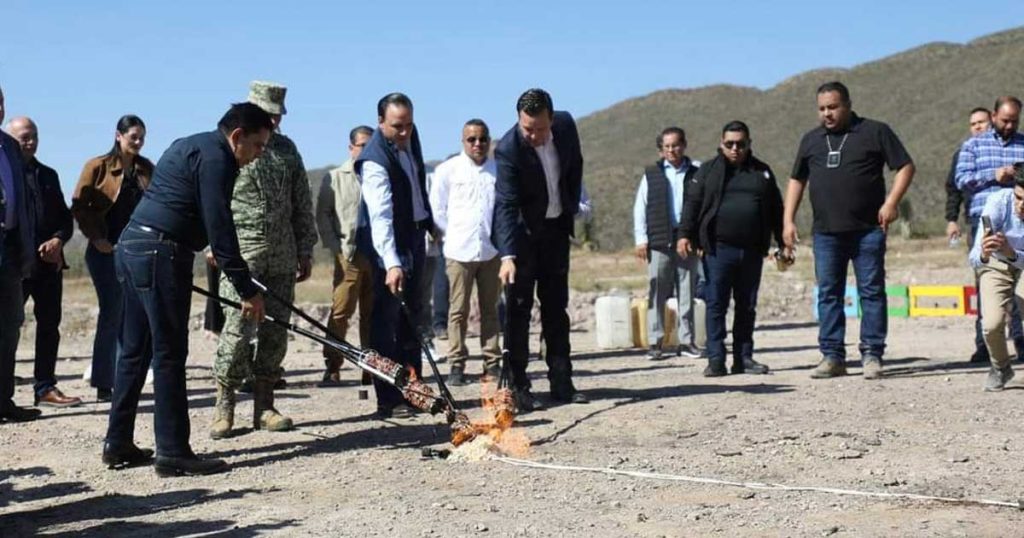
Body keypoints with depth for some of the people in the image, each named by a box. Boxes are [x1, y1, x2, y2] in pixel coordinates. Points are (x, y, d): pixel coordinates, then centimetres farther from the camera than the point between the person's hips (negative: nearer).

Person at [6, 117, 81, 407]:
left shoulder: (48, 175, 19)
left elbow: (65, 217, 17)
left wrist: (58, 240, -3)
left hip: (49, 261, 6)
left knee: (49, 324, 7)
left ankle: (45, 387, 13)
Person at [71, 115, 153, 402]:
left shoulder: (146, 169, 10)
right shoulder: (98, 167, -2)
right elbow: (78, 206, -3)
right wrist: (96, 238, -10)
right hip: (107, 249, -4)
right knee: (111, 314, -5)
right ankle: (103, 383, 2)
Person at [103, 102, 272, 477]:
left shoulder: (189, 146, 21)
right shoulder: (216, 157, -10)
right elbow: (219, 228, -16)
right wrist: (248, 291, -14)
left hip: (132, 246, 10)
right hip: (161, 253, -10)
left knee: (134, 349, 14)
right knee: (169, 354, -6)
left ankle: (118, 445, 19)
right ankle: (173, 453, -4)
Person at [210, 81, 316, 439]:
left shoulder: (287, 148, 15)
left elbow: (302, 204, 18)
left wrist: (305, 250, 15)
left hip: (282, 257, 5)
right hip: (242, 254, -5)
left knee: (275, 331, 5)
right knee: (238, 328, -10)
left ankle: (264, 406, 13)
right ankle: (224, 408, 0)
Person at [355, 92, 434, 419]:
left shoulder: (410, 137, 2)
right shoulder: (374, 160, -24)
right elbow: (381, 215, -34)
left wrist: (429, 223, 23)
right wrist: (391, 263, -43)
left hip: (414, 237, 9)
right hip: (386, 245, -8)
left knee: (411, 319, 14)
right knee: (386, 320, -7)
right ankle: (389, 400, -5)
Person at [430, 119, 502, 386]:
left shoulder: (499, 170, 5)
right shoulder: (447, 170, 2)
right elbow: (437, 211, 6)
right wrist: (456, 234, 6)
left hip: (492, 250, 2)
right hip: (459, 251, -2)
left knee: (490, 309, 8)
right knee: (458, 310, -1)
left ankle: (492, 362, 13)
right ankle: (457, 364, 3)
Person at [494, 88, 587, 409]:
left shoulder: (566, 125, -12)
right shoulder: (508, 149, -27)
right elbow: (506, 204, -32)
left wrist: (572, 207, 7)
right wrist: (507, 256, -40)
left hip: (556, 227, 5)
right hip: (522, 232, -5)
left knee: (556, 307, 10)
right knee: (519, 308, -5)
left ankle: (561, 383, 17)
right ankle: (518, 388, -1)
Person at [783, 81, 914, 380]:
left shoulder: (875, 132, 2)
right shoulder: (811, 140, 14)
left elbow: (905, 167, 1)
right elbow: (797, 179, 20)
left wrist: (891, 202, -12)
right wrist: (788, 220, 11)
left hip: (868, 230, -4)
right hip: (826, 232, 4)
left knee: (872, 291, -1)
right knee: (828, 294, 4)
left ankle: (872, 355, 4)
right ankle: (832, 356, 9)